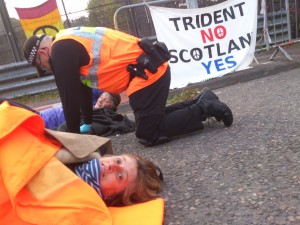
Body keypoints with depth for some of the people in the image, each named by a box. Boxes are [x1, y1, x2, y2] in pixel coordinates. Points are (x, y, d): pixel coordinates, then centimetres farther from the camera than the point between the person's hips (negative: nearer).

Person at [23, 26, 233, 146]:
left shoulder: (61, 50, -9)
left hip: (147, 72, -10)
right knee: (151, 119, 22)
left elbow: (70, 96, -8)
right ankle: (204, 103, 20)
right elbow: (81, 86, 28)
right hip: (153, 67, 10)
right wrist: (88, 123, 35)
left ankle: (204, 109, 0)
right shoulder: (70, 42, 21)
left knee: (148, 135, -4)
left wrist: (73, 136, 4)